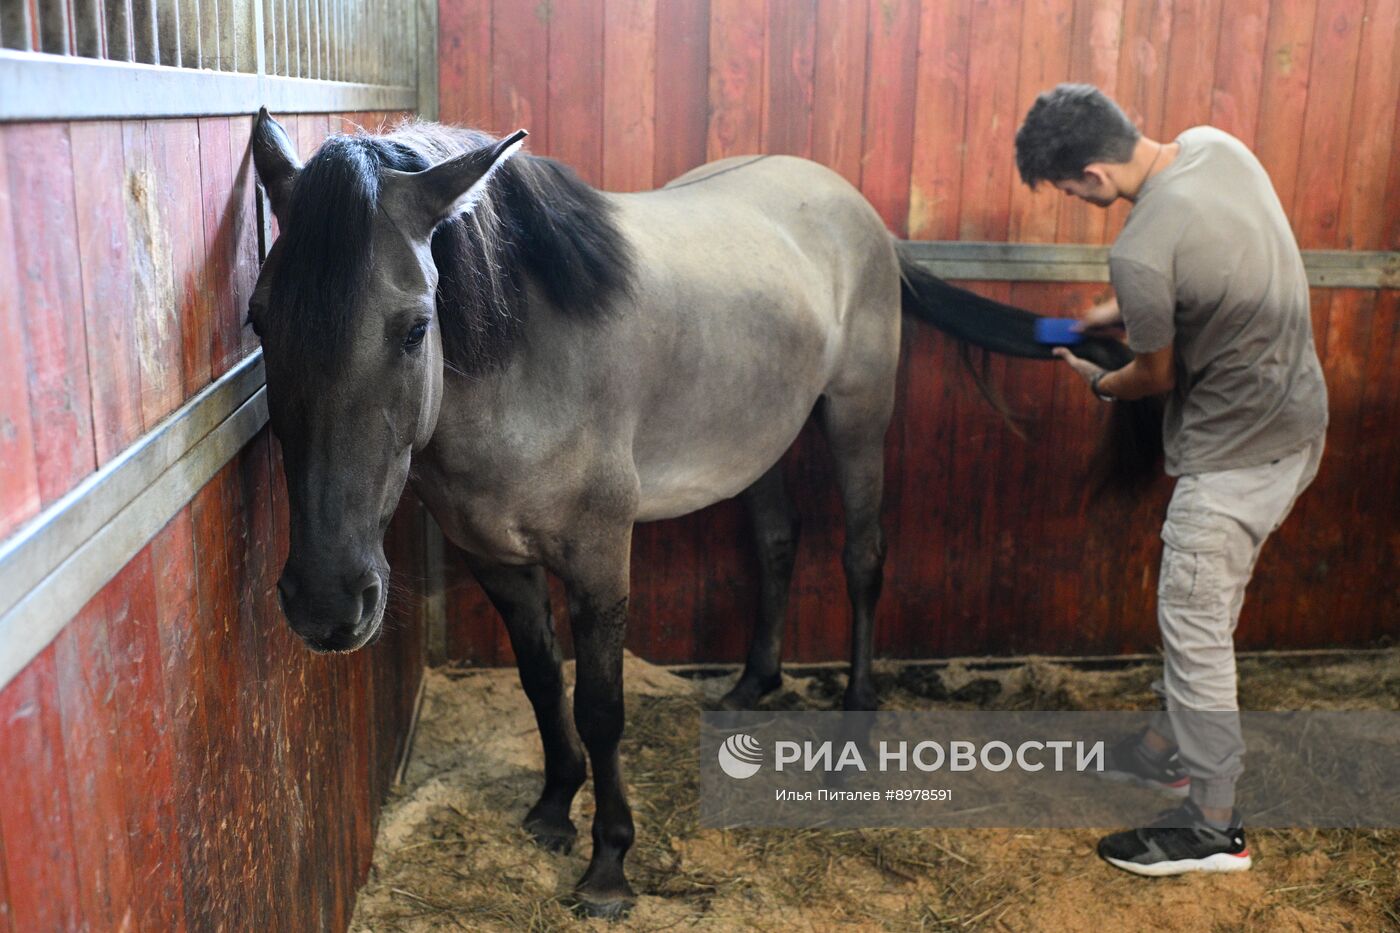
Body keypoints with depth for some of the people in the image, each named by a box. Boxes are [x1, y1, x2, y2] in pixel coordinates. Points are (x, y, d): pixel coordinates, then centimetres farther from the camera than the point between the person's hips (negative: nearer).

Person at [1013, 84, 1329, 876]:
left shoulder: (1141, 252, -28)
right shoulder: (1216, 145, -3)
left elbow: (1158, 377, -11)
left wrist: (1099, 382, 9)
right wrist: (1121, 311, 13)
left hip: (1240, 448, -9)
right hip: (1296, 414, 9)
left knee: (1195, 623, 1)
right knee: (1200, 607, 20)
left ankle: (1214, 825, 13)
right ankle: (1172, 746, 37)